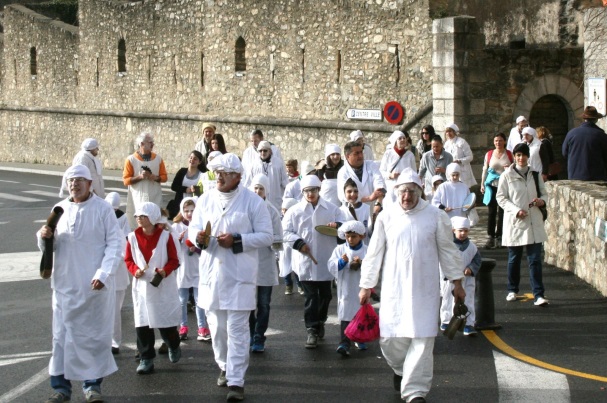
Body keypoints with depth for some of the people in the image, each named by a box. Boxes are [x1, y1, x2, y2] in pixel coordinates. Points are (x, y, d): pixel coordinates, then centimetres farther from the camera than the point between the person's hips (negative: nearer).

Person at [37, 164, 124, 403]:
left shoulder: (103, 209, -3)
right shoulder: (59, 209, 8)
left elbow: (115, 244, -6)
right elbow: (50, 247, 12)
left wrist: (103, 274, -16)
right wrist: (45, 237, -11)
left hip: (95, 284, -3)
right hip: (65, 283, 3)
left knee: (95, 334, 6)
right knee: (63, 334, 4)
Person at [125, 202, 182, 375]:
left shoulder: (165, 236, -7)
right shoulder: (133, 237, -1)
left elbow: (174, 260, -4)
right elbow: (128, 259, 7)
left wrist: (165, 271, -22)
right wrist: (135, 270, -13)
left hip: (164, 287, -2)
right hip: (142, 287, 2)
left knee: (166, 322, 6)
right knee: (142, 324, -3)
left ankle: (174, 346, 35)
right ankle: (146, 359, 7)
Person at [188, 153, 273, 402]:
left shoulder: (252, 201, -4)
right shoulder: (206, 199, 8)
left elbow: (266, 236, -4)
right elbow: (193, 228, 13)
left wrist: (237, 240, -16)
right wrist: (197, 237, -12)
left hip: (240, 274, -4)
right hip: (212, 272, 4)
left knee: (237, 328, -6)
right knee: (216, 327, 12)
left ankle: (236, 381, -5)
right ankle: (225, 368, 33)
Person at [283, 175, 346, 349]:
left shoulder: (332, 209, 6)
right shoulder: (294, 211, 3)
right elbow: (286, 231, 1)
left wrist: (337, 226, -16)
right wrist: (299, 243, -15)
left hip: (326, 261, 2)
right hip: (305, 261, -2)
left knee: (325, 294, 12)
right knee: (310, 296, -2)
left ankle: (320, 322, 33)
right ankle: (312, 330, 0)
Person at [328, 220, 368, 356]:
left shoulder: (367, 250, 0)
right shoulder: (340, 250, 3)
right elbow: (331, 267, -4)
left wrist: (362, 264, -22)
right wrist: (341, 262, -20)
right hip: (346, 290, -1)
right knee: (345, 316, -7)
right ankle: (344, 343, -12)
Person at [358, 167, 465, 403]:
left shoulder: (436, 216, 0)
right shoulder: (386, 217, 2)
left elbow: (448, 250, 7)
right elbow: (374, 253, 8)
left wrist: (456, 282, 8)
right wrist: (366, 286, 10)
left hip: (424, 289, -1)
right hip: (393, 288, 1)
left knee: (422, 339, -5)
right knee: (390, 338, 2)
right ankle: (400, 369, 34)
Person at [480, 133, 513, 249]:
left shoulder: (509, 154, 4)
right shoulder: (489, 154, 7)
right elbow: (485, 170, 12)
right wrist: (482, 184, 7)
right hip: (492, 186, 1)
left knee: (502, 212, 1)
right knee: (491, 212, -1)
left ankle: (499, 237, 9)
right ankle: (491, 237, 3)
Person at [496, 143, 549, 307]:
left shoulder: (535, 175, 8)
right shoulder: (507, 175, -1)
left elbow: (544, 194, 16)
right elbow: (500, 198, -3)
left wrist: (541, 200, -9)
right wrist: (516, 210, -16)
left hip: (534, 223, 2)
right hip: (514, 222, -1)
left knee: (535, 259, -4)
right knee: (514, 258, 10)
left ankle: (538, 294, -6)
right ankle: (512, 290, 26)